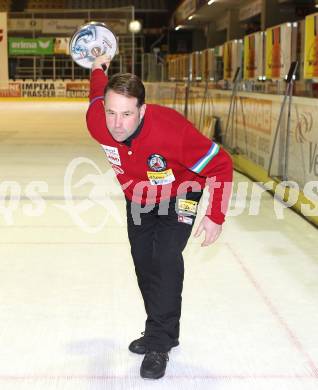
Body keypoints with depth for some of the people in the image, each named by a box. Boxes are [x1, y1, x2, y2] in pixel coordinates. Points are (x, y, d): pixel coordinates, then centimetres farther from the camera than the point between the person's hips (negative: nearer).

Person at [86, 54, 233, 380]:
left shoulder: (172, 130, -42)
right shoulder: (96, 121, -29)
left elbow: (220, 165, -30)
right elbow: (98, 92, -3)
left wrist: (216, 216, -29)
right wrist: (98, 69, 20)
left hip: (179, 196, -5)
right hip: (137, 196, 5)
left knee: (166, 260, -18)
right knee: (143, 261, 11)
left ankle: (158, 345, -6)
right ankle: (163, 332, 31)